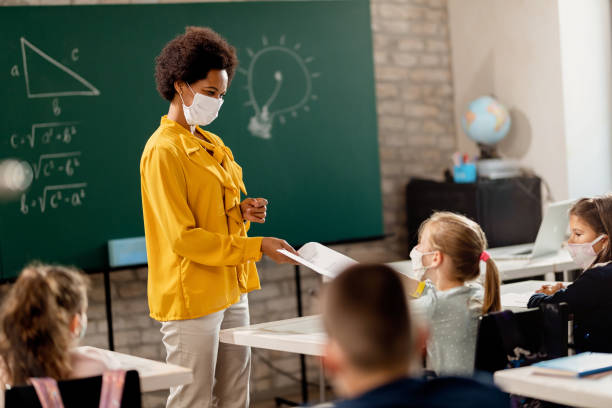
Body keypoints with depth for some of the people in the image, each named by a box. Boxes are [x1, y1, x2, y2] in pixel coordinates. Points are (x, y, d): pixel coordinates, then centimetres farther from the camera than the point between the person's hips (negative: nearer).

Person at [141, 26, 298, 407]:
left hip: (231, 291, 9)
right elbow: (183, 238, -18)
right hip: (192, 297, -9)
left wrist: (241, 212, 2)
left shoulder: (213, 145, 15)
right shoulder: (164, 150, -13)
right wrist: (256, 247, -18)